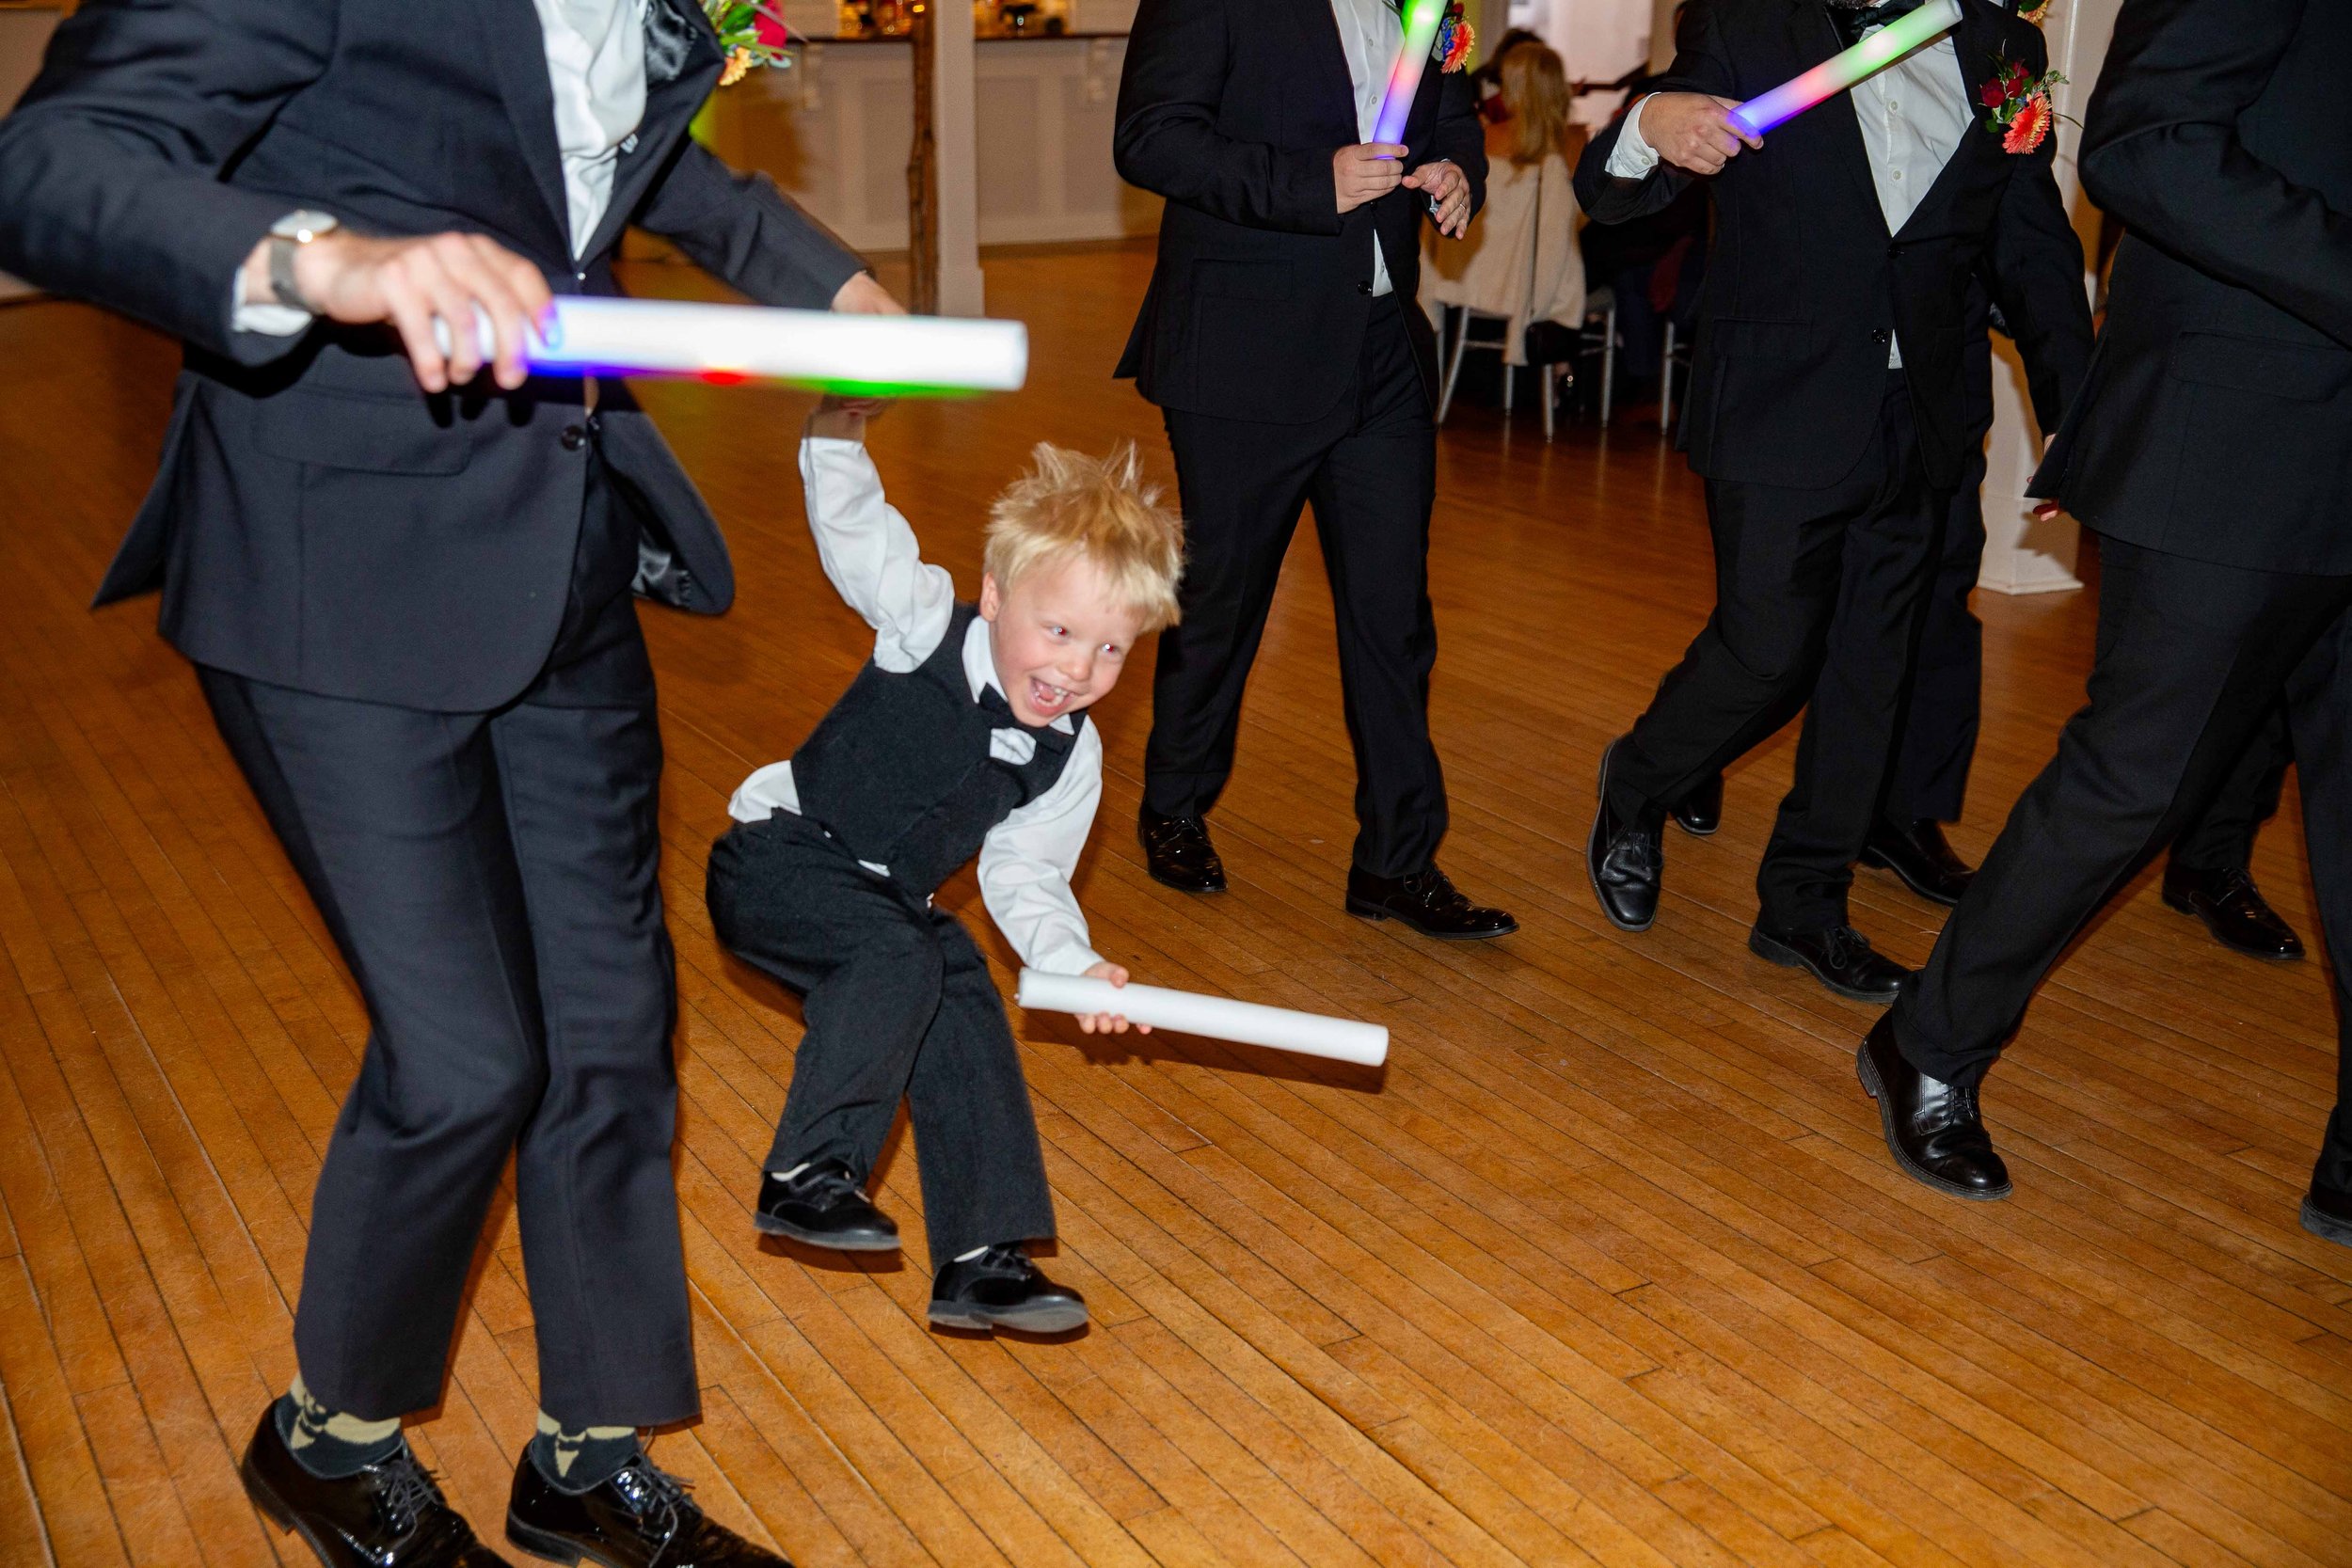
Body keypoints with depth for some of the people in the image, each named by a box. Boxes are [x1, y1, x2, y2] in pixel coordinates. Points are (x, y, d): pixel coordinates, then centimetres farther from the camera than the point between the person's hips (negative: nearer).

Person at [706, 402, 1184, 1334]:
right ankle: (807, 1174, -18)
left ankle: (979, 1258, -1)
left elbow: (1025, 877, 1)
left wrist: (1075, 963, -17)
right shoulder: (925, 626, -14)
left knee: (963, 1008, -8)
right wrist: (840, 428, -40)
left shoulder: (1071, 756, -2)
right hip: (774, 863, -6)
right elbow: (854, 529, -20)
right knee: (900, 957, -29)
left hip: (885, 906, 6)